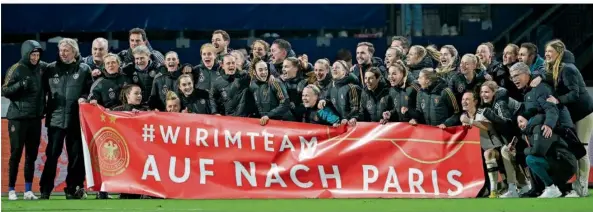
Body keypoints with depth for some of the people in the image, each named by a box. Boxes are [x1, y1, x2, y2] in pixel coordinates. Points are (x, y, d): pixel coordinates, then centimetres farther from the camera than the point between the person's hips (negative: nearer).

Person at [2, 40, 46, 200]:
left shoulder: (42, 67, 5)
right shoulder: (16, 69, -6)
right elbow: (5, 91, -7)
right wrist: (20, 84, -22)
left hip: (35, 118, 4)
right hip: (18, 118, -4)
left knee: (32, 154, 6)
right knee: (16, 153, -3)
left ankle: (28, 190, 12)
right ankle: (11, 190, 4)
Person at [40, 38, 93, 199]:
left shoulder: (84, 69, 3)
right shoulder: (51, 69, 7)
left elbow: (91, 91, 4)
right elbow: (43, 89, 8)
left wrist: (84, 98, -15)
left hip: (76, 120, 0)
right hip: (55, 118, 0)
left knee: (76, 156, 6)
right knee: (52, 155, -1)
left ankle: (73, 188, 16)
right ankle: (45, 189, 3)